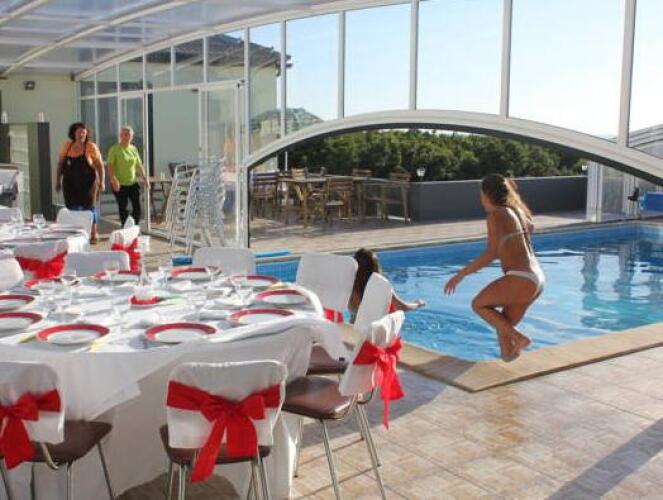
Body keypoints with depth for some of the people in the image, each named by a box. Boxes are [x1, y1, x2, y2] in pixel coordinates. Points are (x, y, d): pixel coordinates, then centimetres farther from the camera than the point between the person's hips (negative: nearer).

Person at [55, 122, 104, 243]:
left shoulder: (91, 147, -5)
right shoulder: (67, 145, 5)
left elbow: (100, 165, -4)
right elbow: (60, 164, 13)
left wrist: (101, 182, -11)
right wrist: (58, 181, 11)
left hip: (87, 183, -3)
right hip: (70, 183, 3)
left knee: (89, 207, 1)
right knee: (72, 209, 3)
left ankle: (93, 234, 13)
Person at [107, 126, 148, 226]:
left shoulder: (134, 149, 9)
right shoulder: (115, 149, -6)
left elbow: (139, 165, 16)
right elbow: (110, 165, -14)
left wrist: (145, 178, 9)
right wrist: (114, 180, -26)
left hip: (133, 183, 4)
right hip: (120, 184, -4)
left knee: (137, 206, -1)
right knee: (123, 207, 0)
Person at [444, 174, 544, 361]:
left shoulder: (495, 215, -8)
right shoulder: (519, 212, 15)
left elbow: (492, 253, -17)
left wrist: (461, 274, -15)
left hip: (520, 280, -8)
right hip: (537, 280, 8)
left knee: (479, 304, 11)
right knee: (503, 325, 19)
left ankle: (519, 338, 0)